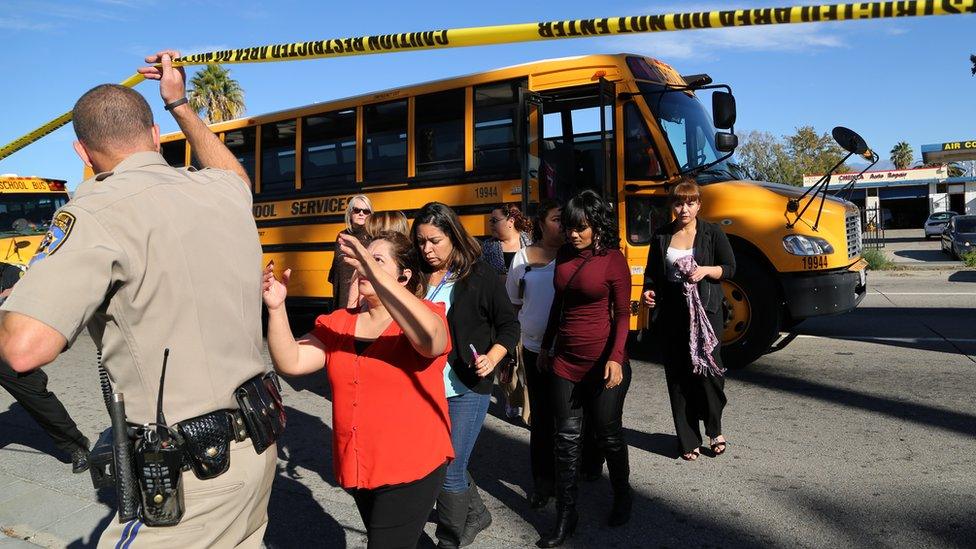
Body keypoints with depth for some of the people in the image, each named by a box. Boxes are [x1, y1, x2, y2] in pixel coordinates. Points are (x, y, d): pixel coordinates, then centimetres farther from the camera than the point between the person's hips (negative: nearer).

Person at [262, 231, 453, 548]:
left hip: (412, 468, -6)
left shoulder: (421, 316, -11)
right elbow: (290, 363, -4)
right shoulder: (338, 323, 4)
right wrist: (276, 309, -19)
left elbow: (430, 338, -35)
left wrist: (375, 273, -40)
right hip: (355, 467, 6)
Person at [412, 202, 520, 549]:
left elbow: (509, 325, -3)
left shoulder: (480, 276, -8)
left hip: (466, 390, -5)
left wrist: (492, 357, -18)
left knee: (449, 470, 0)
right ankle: (476, 514, 44)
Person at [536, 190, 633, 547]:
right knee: (567, 438, 7)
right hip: (565, 359, 5)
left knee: (608, 433, 11)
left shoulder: (613, 259, -10)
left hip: (602, 362, -5)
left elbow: (622, 314, -9)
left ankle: (622, 496, 37)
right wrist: (546, 347, 18)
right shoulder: (564, 255, 6)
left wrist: (616, 358, -20)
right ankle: (565, 517, 17)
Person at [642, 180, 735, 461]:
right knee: (677, 373, 5)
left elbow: (729, 268, 3)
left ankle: (715, 430, 20)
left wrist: (705, 270, -15)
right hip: (671, 312, 2)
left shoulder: (712, 233, 0)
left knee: (707, 367, -6)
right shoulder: (661, 235, 7)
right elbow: (652, 272, 13)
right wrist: (648, 291, -6)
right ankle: (688, 440, 17)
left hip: (705, 309, -2)